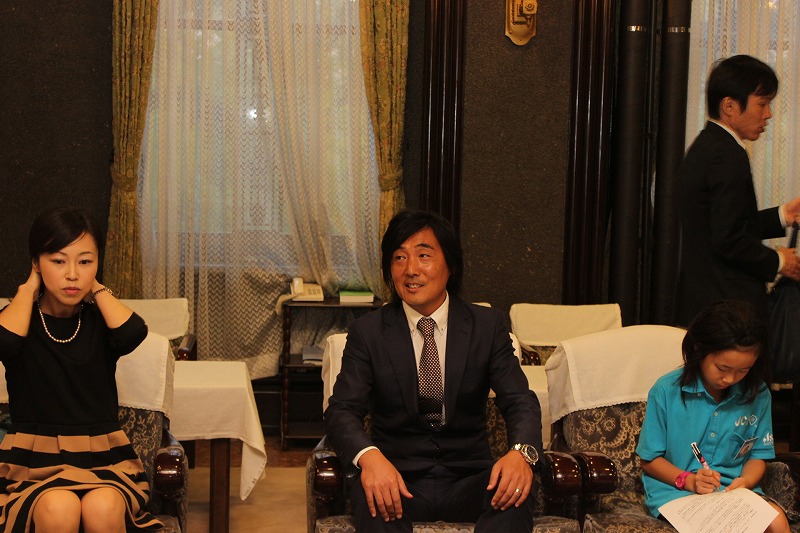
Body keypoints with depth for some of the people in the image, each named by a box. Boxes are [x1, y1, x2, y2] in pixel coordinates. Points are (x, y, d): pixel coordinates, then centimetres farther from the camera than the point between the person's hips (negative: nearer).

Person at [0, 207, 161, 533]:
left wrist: (97, 288, -2)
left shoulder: (99, 320, 6)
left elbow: (133, 334, -19)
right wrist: (29, 288, -4)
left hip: (103, 458, 1)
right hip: (34, 461, -1)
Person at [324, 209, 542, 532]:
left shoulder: (488, 326, 5)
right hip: (399, 480, -1)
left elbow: (519, 400, -2)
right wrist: (369, 456, -31)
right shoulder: (367, 333, 3)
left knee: (514, 496, -31)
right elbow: (342, 409, -6)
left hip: (468, 480, 2)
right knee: (372, 498, -36)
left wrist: (521, 451, -26)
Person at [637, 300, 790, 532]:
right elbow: (649, 460, 0)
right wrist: (688, 480, -17)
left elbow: (758, 455, 11)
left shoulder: (758, 395, 0)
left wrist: (745, 481, -12)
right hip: (675, 489, -3)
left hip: (734, 489, 4)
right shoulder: (666, 391, -8)